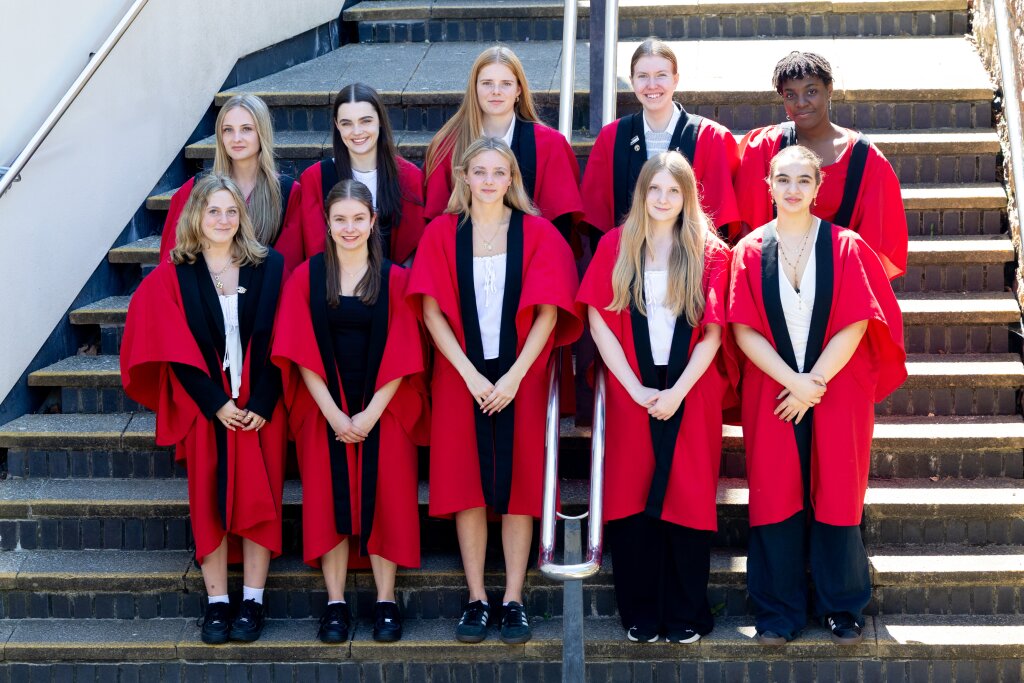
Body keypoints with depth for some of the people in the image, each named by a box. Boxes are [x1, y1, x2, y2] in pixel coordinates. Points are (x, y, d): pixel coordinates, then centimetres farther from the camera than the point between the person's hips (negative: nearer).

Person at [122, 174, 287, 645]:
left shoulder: (268, 267, 2)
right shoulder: (173, 276, 1)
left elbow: (274, 341, -2)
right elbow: (176, 350, -4)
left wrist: (261, 404, -11)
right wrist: (216, 402, -12)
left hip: (259, 406, 0)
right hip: (206, 406, 0)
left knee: (257, 498, -3)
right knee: (209, 500, -1)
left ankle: (252, 602, 4)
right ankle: (216, 603, 5)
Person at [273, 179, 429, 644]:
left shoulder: (394, 280, 0)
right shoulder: (306, 278, 2)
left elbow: (400, 356, -4)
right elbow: (301, 353, -4)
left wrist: (370, 414, -12)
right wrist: (334, 414, -12)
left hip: (383, 410, 0)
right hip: (325, 410, 0)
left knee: (383, 498, -1)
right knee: (330, 499, -1)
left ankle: (386, 601, 7)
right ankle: (335, 603, 6)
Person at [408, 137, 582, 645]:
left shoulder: (536, 233, 1)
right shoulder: (442, 234, 3)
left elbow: (548, 312, -3)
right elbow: (432, 312, -2)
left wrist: (515, 376, -12)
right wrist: (471, 375, -11)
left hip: (520, 377, 0)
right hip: (461, 378, 1)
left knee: (517, 483, 0)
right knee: (467, 483, 1)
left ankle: (514, 600, 7)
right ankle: (477, 599, 9)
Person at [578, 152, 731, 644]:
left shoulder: (710, 253, 2)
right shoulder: (615, 246, 4)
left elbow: (713, 333, -2)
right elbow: (599, 322, -1)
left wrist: (677, 392, -12)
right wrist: (636, 388, -8)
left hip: (691, 395, 0)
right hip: (632, 394, 1)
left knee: (687, 498, 0)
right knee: (633, 497, 1)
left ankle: (685, 616, 11)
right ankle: (639, 615, 12)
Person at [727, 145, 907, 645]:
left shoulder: (846, 247, -1)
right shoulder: (750, 251, 2)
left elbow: (856, 324, -7)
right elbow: (744, 329, -5)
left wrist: (815, 383, -13)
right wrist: (793, 381, -15)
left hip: (837, 393, -1)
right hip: (772, 393, 1)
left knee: (836, 496, 3)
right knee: (776, 497, 2)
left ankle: (842, 608, 17)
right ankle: (778, 612, 13)